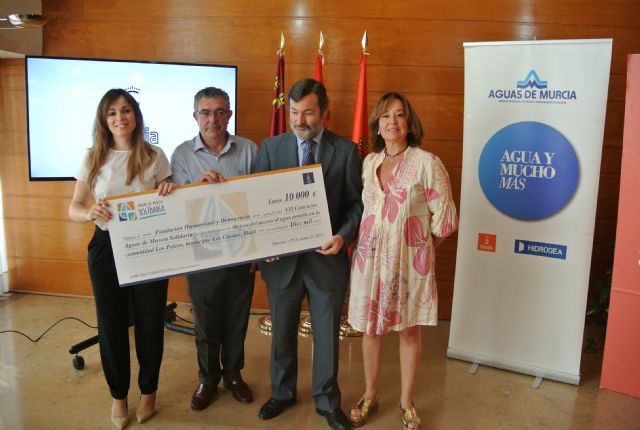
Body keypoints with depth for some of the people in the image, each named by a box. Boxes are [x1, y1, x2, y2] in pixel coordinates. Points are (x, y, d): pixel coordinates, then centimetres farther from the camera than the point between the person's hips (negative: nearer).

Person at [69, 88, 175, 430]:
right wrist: (89, 213, -20)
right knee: (111, 324, 10)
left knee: (149, 322, 8)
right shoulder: (93, 158, 1)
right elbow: (74, 208, 3)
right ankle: (118, 395, 32)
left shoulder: (155, 156, -2)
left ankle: (148, 391, 32)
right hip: (106, 249, 1)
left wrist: (168, 195, -18)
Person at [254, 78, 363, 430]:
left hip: (327, 258, -1)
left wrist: (343, 235, -19)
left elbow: (355, 203, -2)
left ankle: (327, 401, 35)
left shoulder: (346, 150, -3)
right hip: (282, 258, 2)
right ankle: (282, 393, 42)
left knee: (327, 335, 13)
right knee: (282, 333, 18)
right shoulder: (270, 147, 0)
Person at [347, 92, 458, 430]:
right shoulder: (368, 162, 5)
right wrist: (365, 242, 7)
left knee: (409, 331, 10)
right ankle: (370, 395, 34)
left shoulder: (426, 163, -10)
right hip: (371, 257, 4)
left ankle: (406, 402, 30)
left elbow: (444, 217, -6)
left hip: (411, 260, -3)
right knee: (370, 328, 13)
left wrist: (422, 248, 3)